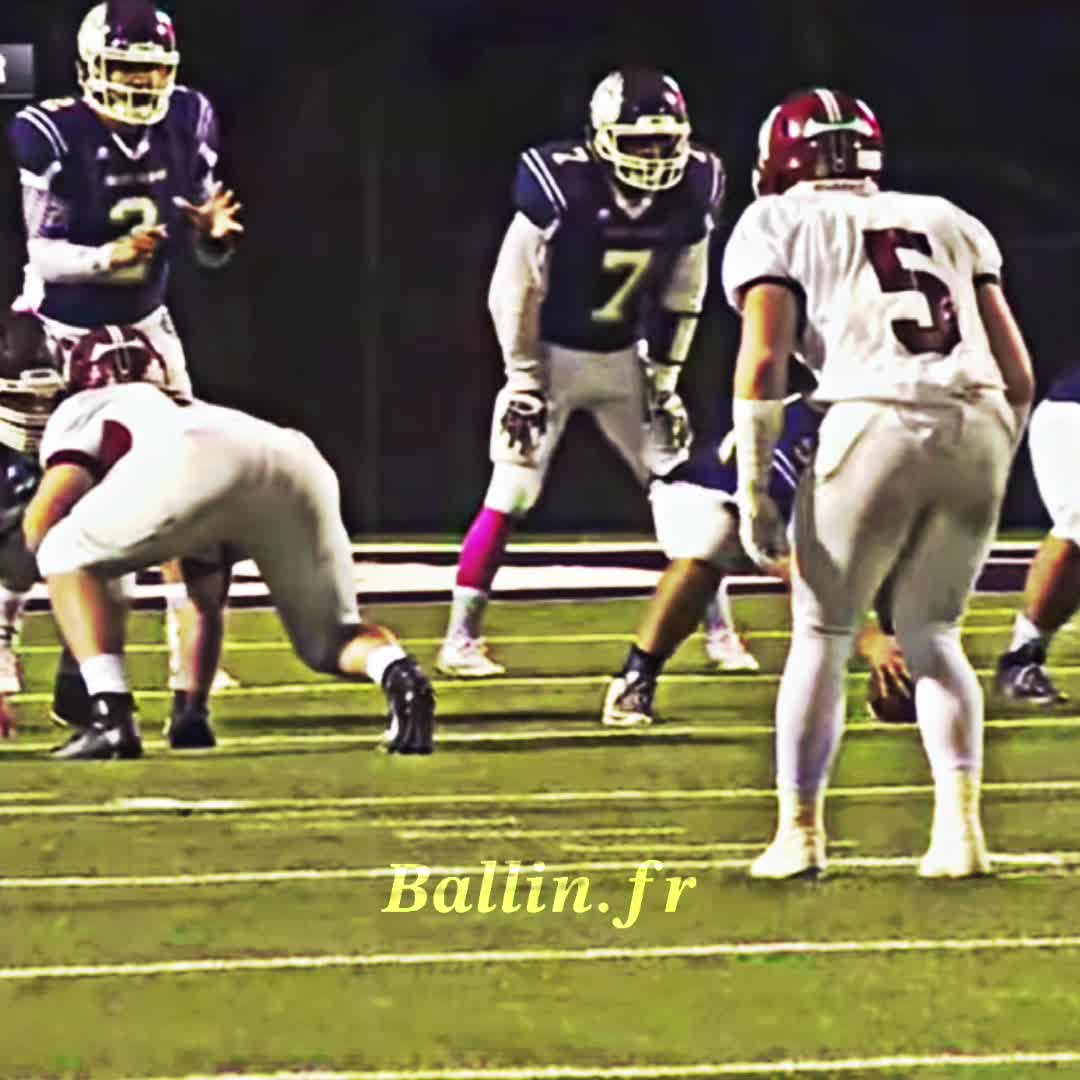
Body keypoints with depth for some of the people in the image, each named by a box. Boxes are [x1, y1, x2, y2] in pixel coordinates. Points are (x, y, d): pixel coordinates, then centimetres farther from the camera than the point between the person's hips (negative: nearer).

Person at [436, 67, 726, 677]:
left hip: (625, 360, 4)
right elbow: (514, 291, -18)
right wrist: (524, 381, -14)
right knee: (509, 500, -9)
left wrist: (664, 379, 2)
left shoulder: (691, 195, -13)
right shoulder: (561, 189, -28)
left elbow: (681, 298, 1)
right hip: (551, 355, -4)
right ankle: (461, 639, -2)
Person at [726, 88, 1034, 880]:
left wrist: (753, 490, 2)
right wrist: (992, 472, 28)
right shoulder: (948, 223, 25)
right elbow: (1017, 370, 19)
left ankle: (801, 833, 11)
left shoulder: (778, 227, 12)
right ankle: (960, 826, 6)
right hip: (979, 425, 4)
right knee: (933, 632, 18)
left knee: (823, 634, 12)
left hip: (877, 424, -4)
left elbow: (764, 362, -1)